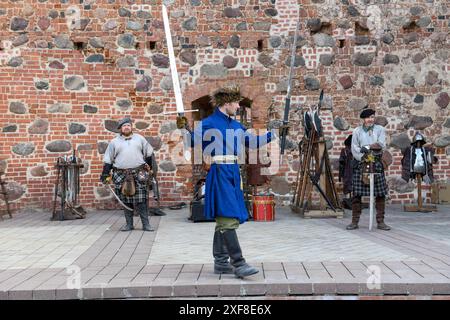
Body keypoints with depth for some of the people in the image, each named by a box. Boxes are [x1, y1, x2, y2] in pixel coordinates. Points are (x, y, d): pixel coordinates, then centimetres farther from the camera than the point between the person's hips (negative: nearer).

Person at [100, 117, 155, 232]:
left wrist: (148, 166, 20)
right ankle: (129, 224, 14)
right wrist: (105, 174, 2)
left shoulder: (140, 139, 11)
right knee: (126, 201, 4)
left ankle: (146, 224, 2)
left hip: (139, 175, -1)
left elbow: (149, 153, 20)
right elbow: (108, 160, 9)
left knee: (141, 200, -4)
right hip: (121, 176, 1)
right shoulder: (114, 142, 10)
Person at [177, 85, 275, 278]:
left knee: (223, 220, 12)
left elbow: (252, 142, 26)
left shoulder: (235, 125, 17)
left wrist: (273, 134, 24)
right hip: (219, 174, -9)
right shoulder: (208, 124, -6)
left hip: (233, 175, 9)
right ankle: (238, 264, -12)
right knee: (228, 219, -12)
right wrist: (183, 128, -24)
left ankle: (220, 262, 20)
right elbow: (191, 141, -7)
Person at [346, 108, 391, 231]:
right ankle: (354, 221, 5)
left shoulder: (380, 129, 9)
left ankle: (380, 222, 9)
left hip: (377, 164, 1)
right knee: (357, 194, -2)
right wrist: (364, 159, -12)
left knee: (380, 194, 0)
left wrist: (368, 146, -15)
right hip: (360, 164, -1)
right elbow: (354, 148, -1)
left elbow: (381, 144, -6)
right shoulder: (357, 131, 7)